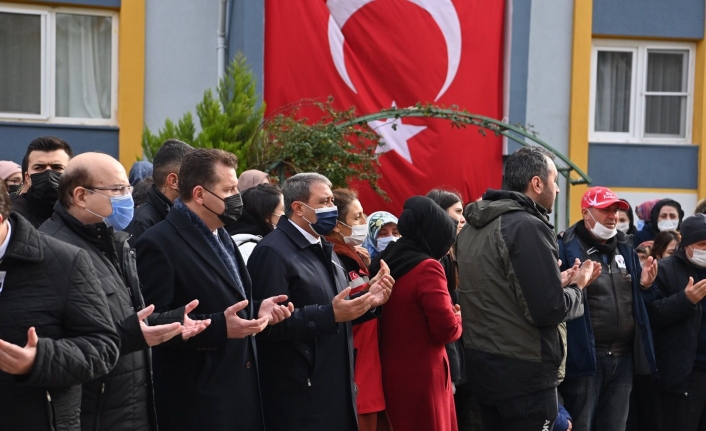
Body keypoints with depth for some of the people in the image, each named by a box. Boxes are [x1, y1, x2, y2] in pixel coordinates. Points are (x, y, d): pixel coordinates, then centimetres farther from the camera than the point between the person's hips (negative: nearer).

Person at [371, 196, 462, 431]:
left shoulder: (385, 263, 7)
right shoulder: (427, 268, -16)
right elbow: (446, 329, -16)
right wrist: (457, 317, 4)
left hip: (390, 373, 7)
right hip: (422, 375, -7)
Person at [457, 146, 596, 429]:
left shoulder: (472, 228, 9)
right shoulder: (528, 227, -18)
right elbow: (549, 310, -20)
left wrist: (556, 282, 15)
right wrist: (576, 286, -1)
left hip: (482, 365, 9)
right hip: (524, 373, -9)